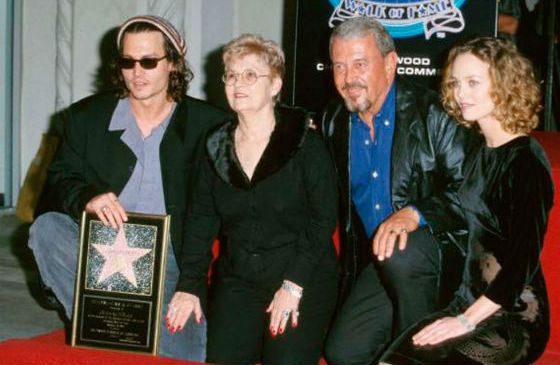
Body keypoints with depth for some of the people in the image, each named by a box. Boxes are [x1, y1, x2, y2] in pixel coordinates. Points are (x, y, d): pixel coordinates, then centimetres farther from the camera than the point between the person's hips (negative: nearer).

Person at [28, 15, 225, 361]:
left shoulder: (207, 124, 2)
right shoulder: (86, 115, 7)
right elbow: (59, 181, 1)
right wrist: (87, 197, -22)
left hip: (171, 257, -2)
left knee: (183, 353, -24)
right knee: (46, 228, -27)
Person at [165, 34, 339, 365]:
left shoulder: (306, 142, -6)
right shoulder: (217, 146, 8)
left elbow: (324, 219, -9)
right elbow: (201, 220, 8)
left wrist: (293, 286, -16)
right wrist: (190, 285, -3)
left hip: (303, 282, -4)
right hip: (237, 281, 4)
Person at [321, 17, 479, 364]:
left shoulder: (432, 112, -13)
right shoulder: (335, 122, 6)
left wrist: (415, 215, -32)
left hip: (442, 251, -5)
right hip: (379, 264, 5)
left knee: (399, 253, -37)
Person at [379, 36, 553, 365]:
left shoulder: (526, 161, -13)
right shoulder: (486, 154, 11)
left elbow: (524, 261, -17)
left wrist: (467, 320, -16)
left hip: (513, 321, -7)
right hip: (470, 304, 7)